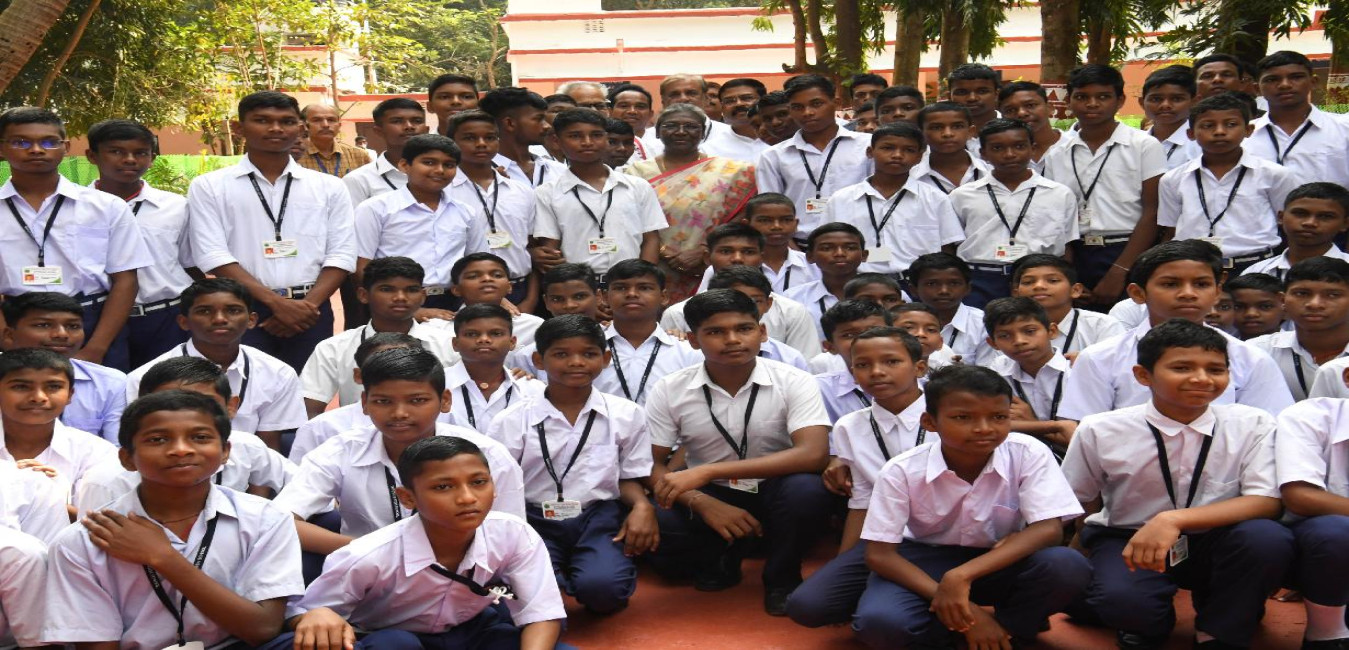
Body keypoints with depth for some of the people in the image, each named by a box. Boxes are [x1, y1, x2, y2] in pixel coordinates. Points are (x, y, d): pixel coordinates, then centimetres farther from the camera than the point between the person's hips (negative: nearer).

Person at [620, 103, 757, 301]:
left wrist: (703, 251, -12)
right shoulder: (636, 173, 7)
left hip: (710, 276, 0)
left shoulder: (733, 172, 6)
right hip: (654, 277, 1)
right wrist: (665, 254, -11)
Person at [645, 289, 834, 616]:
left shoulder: (794, 383, -13)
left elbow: (813, 455, -27)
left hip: (773, 493, -1)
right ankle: (721, 559, 6)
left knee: (806, 489, -35)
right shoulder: (669, 390, -6)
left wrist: (708, 472, -34)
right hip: (709, 498, 1)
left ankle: (781, 577, -3)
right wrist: (702, 503, -26)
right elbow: (651, 464, -4)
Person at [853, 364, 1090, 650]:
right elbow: (879, 554, -19)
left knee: (1068, 566, -30)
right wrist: (965, 609, -28)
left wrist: (962, 575, -36)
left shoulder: (1029, 454, -19)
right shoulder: (901, 471, -20)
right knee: (878, 622, -32)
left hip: (1001, 562, 1)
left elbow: (1048, 530, -25)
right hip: (926, 561, 0)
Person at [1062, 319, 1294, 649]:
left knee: (1267, 537, -31)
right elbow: (1068, 507, 3)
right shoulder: (1099, 432, -10)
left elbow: (1266, 502, -19)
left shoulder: (1253, 425, -10)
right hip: (1126, 542, -1)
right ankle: (1151, 622, 6)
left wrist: (1175, 519, -32)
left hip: (1214, 543, 1)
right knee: (1120, 597, -35)